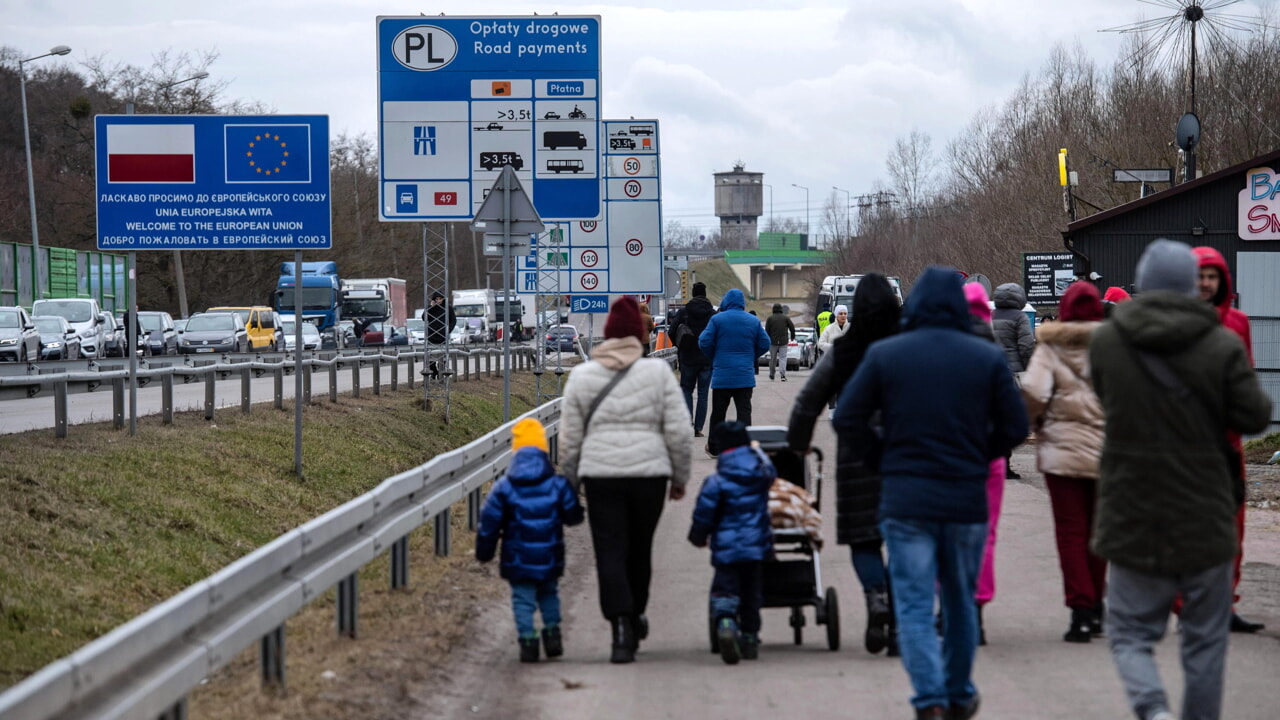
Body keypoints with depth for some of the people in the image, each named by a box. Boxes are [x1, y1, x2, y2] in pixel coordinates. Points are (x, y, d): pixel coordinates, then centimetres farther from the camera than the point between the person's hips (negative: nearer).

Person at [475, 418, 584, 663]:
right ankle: (552, 630, 13)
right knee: (549, 593, 22)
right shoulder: (558, 485, -5)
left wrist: (484, 552, 9)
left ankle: (527, 640, -4)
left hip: (518, 561, -2)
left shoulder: (504, 488, -6)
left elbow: (489, 523, -3)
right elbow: (574, 516, 2)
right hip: (550, 559, 2)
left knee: (523, 599, 5)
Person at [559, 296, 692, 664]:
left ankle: (622, 630, -15)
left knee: (610, 553, -1)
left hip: (600, 474, 0)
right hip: (649, 472, 0)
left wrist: (570, 482, 15)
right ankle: (635, 615, 34)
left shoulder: (581, 376, 4)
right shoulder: (658, 372, 1)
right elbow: (679, 431, -1)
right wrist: (680, 477, 10)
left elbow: (570, 437, 5)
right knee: (640, 549, 18)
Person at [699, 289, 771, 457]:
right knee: (744, 411, 1)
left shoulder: (717, 319, -5)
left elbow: (704, 342, -6)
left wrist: (713, 358, 12)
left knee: (718, 412, 8)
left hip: (722, 375, -2)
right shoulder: (754, 321, 4)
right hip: (745, 375, 2)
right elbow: (764, 344, 7)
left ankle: (714, 448, 17)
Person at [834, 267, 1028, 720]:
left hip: (904, 500, -2)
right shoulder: (988, 357, -1)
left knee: (914, 604, 0)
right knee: (961, 601, 17)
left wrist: (882, 459, 9)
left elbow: (846, 419, -4)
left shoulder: (884, 354, -2)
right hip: (967, 501, 2)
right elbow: (1015, 427, 0)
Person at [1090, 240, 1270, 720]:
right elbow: (1254, 418, -6)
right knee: (1205, 640, 13)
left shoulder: (1105, 342, -4)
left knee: (1130, 632, 9)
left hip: (1133, 519, 1)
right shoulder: (1223, 346, -10)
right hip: (1204, 518, 0)